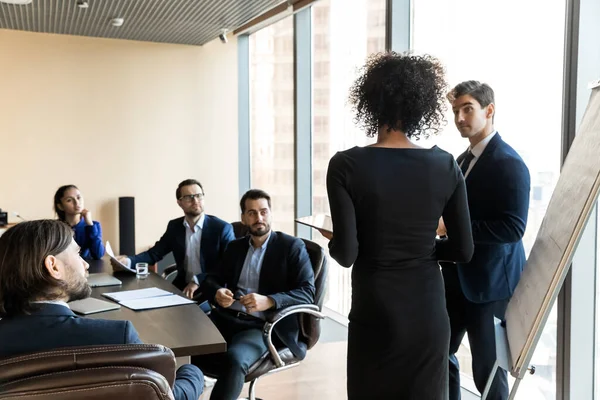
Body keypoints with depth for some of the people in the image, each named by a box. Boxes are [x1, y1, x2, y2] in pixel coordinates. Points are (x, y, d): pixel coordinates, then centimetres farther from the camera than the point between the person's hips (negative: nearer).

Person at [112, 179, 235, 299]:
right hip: (182, 287, 5)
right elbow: (154, 253, 8)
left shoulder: (222, 228, -10)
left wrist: (198, 280, -24)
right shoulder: (174, 226, 7)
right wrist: (128, 261, -12)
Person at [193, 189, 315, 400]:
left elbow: (307, 292, -7)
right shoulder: (235, 247, 18)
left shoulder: (292, 246, 2)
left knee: (234, 359, -35)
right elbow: (212, 279, 19)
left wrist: (269, 301, -24)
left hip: (261, 325, -4)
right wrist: (217, 292, -7)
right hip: (226, 318, 5)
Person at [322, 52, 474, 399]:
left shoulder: (347, 165, -13)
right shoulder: (446, 166, -5)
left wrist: (333, 240, 6)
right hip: (429, 310, 3)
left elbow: (347, 254, -16)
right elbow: (464, 250, -1)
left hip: (376, 312, -2)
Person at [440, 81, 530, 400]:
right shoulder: (463, 160, 11)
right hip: (458, 278, 9)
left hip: (490, 283, -8)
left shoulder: (508, 163, -17)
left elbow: (512, 228, -25)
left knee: (488, 371, 5)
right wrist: (443, 223, 1)